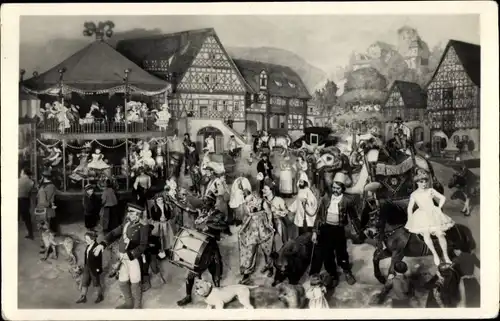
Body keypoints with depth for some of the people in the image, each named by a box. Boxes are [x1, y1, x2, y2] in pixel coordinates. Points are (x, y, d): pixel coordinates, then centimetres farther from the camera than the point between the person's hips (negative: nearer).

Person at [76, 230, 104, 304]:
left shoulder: (97, 247, -22)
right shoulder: (88, 246, 1)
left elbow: (99, 259, -18)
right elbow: (86, 256, 11)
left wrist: (98, 269, -17)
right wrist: (85, 266, 16)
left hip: (94, 269, -7)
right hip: (87, 268, 7)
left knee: (96, 284, 10)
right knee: (84, 283, 11)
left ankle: (100, 296, 29)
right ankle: (83, 297, 23)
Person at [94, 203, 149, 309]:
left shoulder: (143, 227, -12)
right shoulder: (126, 224, 8)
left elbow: (143, 246, -20)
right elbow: (114, 233, 9)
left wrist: (129, 255, -28)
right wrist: (102, 244, -7)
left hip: (134, 258, -7)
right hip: (123, 258, 7)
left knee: (135, 283, 5)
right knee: (122, 282, 18)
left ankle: (137, 306, 25)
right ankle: (129, 303, 39)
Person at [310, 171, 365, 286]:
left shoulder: (347, 201, -9)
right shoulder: (326, 197, -4)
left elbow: (353, 218, 1)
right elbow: (319, 215, 1)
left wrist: (360, 233, 3)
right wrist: (315, 231, -2)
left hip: (338, 230, -2)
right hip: (325, 229, 2)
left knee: (341, 253, 11)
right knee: (327, 256, 10)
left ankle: (347, 273, 38)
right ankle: (333, 276, 32)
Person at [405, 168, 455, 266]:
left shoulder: (431, 190, 3)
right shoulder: (414, 195, 2)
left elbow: (443, 198, 10)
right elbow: (410, 208, 4)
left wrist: (439, 208, 1)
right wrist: (410, 220, -2)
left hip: (434, 215, 0)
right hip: (422, 216, 0)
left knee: (440, 233, -12)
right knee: (426, 234, -21)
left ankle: (446, 257, -1)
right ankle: (435, 254, -10)